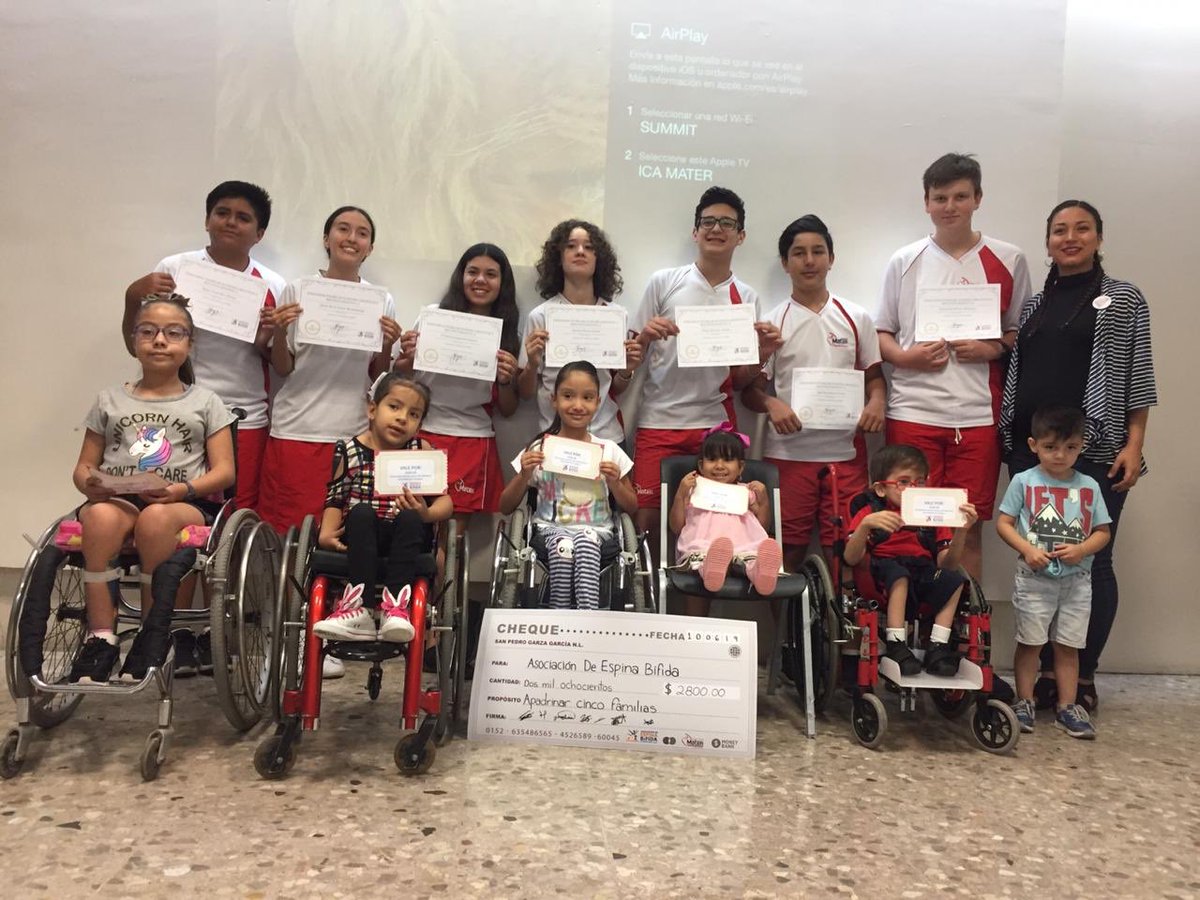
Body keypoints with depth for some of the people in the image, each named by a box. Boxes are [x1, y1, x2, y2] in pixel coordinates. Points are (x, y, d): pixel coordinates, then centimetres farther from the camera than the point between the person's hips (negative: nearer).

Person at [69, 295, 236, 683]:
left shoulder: (204, 402, 12)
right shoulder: (110, 400, 20)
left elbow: (224, 471, 4)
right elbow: (84, 466, 17)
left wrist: (184, 489, -15)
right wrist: (90, 484, -8)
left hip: (187, 504, -2)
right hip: (118, 498, 2)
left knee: (155, 518, -37)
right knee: (101, 517, -34)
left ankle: (154, 637, -24)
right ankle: (100, 638, -27)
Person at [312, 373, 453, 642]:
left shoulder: (422, 451, 2)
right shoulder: (351, 451, 4)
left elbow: (444, 499, 1)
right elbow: (336, 499, 7)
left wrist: (426, 514, -20)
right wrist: (327, 533, -10)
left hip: (406, 538, 0)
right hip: (362, 536, 1)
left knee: (410, 518, -31)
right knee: (361, 512, -31)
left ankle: (396, 605, -36)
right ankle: (360, 610, -37)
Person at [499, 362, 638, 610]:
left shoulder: (609, 451, 5)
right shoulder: (539, 449, 3)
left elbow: (632, 508, 12)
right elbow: (505, 508, 8)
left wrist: (614, 483, -7)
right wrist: (525, 475, -9)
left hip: (597, 531, 0)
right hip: (551, 530, 0)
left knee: (586, 541, -35)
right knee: (563, 544, -35)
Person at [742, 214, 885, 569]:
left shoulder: (856, 318, 11)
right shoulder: (772, 323, 5)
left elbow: (873, 375, 15)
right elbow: (750, 389, 4)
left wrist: (877, 401, -7)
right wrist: (771, 403, -17)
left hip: (846, 451, 1)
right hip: (787, 452, -1)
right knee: (787, 551, 3)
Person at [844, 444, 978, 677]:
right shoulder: (870, 514, 4)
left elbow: (947, 564, 5)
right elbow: (851, 559, -10)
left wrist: (961, 531, -10)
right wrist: (865, 524, -27)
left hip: (924, 579, 4)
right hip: (883, 584, -4)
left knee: (955, 580, -21)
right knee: (897, 570, -33)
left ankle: (937, 648, -13)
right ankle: (896, 646, -28)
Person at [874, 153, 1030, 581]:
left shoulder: (1008, 261, 8)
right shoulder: (905, 261, 9)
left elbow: (1024, 333, 11)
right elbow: (880, 334, 12)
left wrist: (992, 348, -9)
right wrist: (906, 356, -9)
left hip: (978, 414, 0)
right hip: (912, 412, 0)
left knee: (968, 530, 5)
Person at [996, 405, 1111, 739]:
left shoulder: (1089, 487, 3)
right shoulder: (1024, 481, -4)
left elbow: (1103, 532, 6)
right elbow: (1004, 523, -3)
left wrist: (1081, 550, -13)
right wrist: (1027, 549, -18)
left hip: (1076, 580, 2)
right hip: (1034, 578, -2)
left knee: (1068, 645, 9)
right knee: (1030, 643, 5)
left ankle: (1067, 707, 19)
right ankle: (1024, 703, 17)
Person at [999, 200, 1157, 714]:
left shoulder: (1124, 300, 4)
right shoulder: (1033, 305, 14)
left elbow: (1138, 378, -1)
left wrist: (1133, 445, -9)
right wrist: (1014, 441, 5)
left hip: (1095, 451, -3)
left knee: (1091, 562, 1)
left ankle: (1083, 676, 14)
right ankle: (1047, 670, 17)